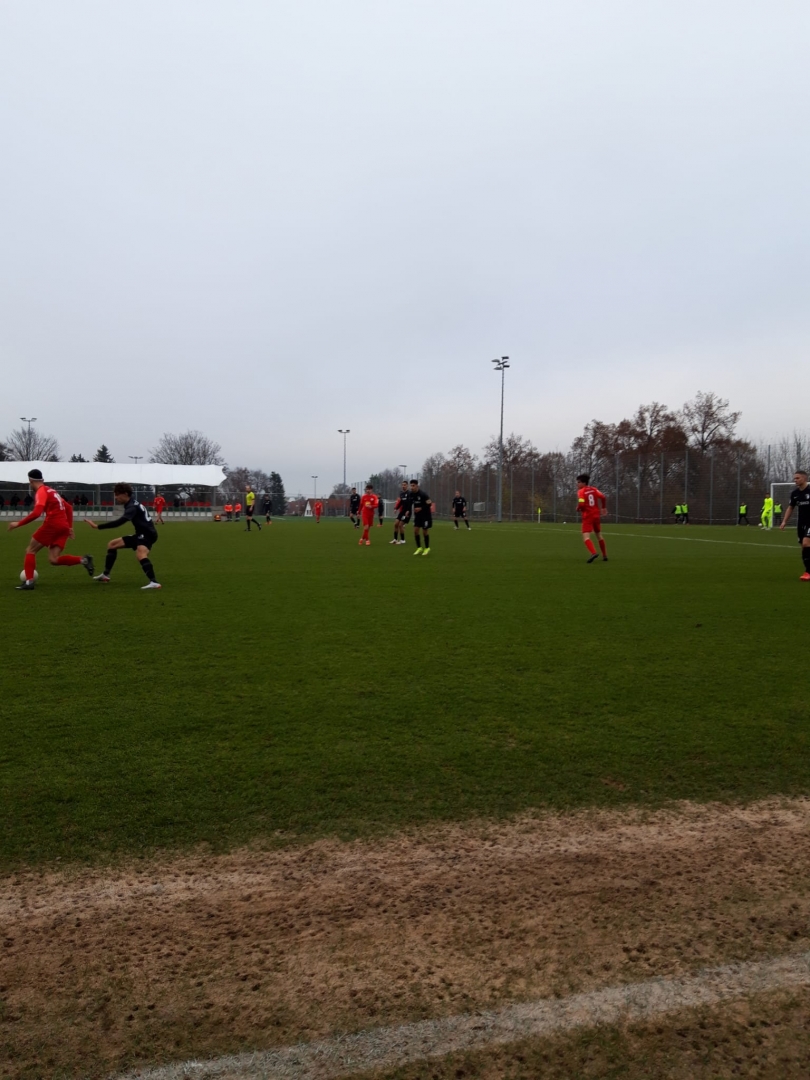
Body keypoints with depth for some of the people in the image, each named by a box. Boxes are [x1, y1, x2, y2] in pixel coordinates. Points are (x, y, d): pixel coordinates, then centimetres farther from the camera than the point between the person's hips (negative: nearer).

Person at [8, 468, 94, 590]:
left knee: (30, 550, 8)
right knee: (53, 560, 3)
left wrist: (18, 523, -12)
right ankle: (83, 560, -11)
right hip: (64, 527, 8)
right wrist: (70, 527, 25)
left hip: (52, 525, -8)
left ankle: (29, 582, 0)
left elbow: (36, 513, -19)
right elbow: (69, 507, 27)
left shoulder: (41, 491, -5)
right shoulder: (52, 491, 23)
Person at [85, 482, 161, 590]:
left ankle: (153, 583, -51)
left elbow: (120, 522, -34)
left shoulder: (133, 507, -21)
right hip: (141, 534, 11)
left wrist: (97, 526, -35)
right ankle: (105, 575, 27)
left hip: (147, 534, -11)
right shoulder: (132, 504, 10)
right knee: (112, 544, 17)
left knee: (140, 554, -40)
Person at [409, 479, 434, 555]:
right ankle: (419, 548, 11)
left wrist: (421, 508, -28)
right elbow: (411, 503, 16)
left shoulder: (423, 494, -22)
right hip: (417, 515, 6)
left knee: (425, 531, 1)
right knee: (415, 531, -2)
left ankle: (427, 548, 18)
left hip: (426, 515, -6)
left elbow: (429, 504, -22)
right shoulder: (411, 494, -1)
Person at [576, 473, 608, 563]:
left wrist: (578, 509, 0)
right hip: (596, 515, 6)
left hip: (587, 516, -6)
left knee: (586, 536, -14)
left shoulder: (581, 491, -9)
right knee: (599, 535, 21)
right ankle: (604, 555, 27)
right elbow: (603, 497, -4)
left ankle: (593, 552, -38)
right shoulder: (594, 489, 7)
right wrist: (604, 507, 10)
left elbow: (581, 504, -20)